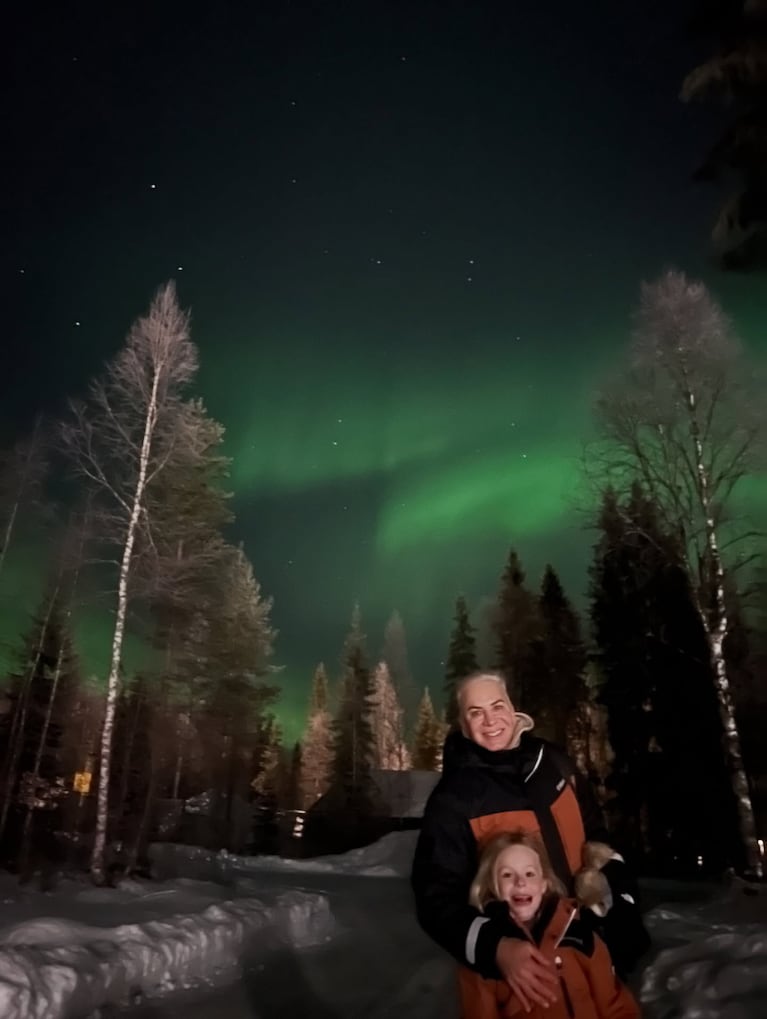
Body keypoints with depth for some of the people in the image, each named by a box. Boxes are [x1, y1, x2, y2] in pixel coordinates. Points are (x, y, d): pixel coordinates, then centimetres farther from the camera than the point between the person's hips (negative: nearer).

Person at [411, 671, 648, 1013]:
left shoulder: (554, 762, -3)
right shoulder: (454, 799, -18)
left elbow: (595, 834, 11)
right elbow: (438, 897, -20)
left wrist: (619, 895, 5)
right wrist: (495, 948, -34)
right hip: (520, 959, -5)